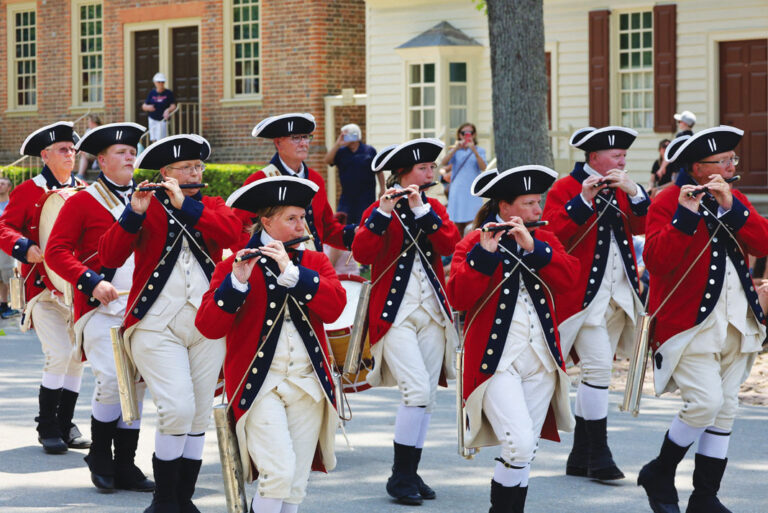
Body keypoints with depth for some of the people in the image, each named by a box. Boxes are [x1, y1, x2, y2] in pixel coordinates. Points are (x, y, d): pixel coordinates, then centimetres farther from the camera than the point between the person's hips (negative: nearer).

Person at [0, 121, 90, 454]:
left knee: (77, 357, 6)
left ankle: (65, 426, 18)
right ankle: (47, 428, -4)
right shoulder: (28, 191, -1)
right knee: (59, 354, -16)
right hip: (44, 287, -5)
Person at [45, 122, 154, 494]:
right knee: (111, 379, -15)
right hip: (102, 307, -5)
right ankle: (100, 457, 6)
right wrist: (91, 281, -18)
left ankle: (125, 466, 11)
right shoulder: (83, 201, -1)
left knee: (137, 383, 4)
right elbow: (55, 251, -6)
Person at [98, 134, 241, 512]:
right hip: (157, 327, -4)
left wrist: (184, 204, -16)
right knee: (177, 408, -16)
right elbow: (109, 257, -9)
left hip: (207, 325, 4)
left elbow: (232, 233, -10)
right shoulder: (146, 209, 4)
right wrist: (134, 213, -22)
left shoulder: (212, 207, 14)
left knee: (199, 414, 5)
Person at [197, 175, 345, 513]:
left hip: (308, 385, 4)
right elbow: (209, 327, -11)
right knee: (279, 472, -20)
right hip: (259, 385, -4)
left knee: (296, 484, 3)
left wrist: (290, 271, -17)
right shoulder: (233, 266, 0)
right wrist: (237, 282, -24)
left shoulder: (315, 262, 11)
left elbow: (335, 307, -9)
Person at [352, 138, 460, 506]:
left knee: (426, 396, 4)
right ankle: (400, 476, -6)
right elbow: (361, 253, -17)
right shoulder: (378, 211, -1)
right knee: (418, 390, -16)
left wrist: (421, 210, -15)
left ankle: (411, 474, 14)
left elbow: (449, 244, -5)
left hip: (432, 312, 5)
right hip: (395, 313, -5)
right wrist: (383, 213, -25)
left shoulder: (433, 208, 13)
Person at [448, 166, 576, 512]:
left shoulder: (543, 240, 12)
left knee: (525, 451, 8)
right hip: (497, 362, -5)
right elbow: (459, 297, -16)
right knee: (519, 444, -18)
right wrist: (485, 253, -25)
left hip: (540, 361, 5)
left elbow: (567, 277, -6)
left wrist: (532, 246, -17)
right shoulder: (473, 244, -2)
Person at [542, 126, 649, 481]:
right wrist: (583, 201, -25)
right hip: (584, 294, -7)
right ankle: (599, 455, -10)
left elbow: (641, 226, 4)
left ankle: (580, 457, 16)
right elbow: (553, 234, -17)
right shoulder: (565, 189, -6)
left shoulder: (619, 189, 14)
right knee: (598, 368, -15)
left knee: (596, 372, 10)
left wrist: (633, 192, -10)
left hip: (618, 293, 7)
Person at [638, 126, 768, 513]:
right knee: (705, 402, -17)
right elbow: (657, 261, -21)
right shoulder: (668, 202, -8)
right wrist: (685, 214, -27)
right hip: (690, 321, -7)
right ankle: (660, 473, 5)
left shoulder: (734, 200, 13)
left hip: (735, 321, 7)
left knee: (725, 408, 7)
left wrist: (731, 206, -13)